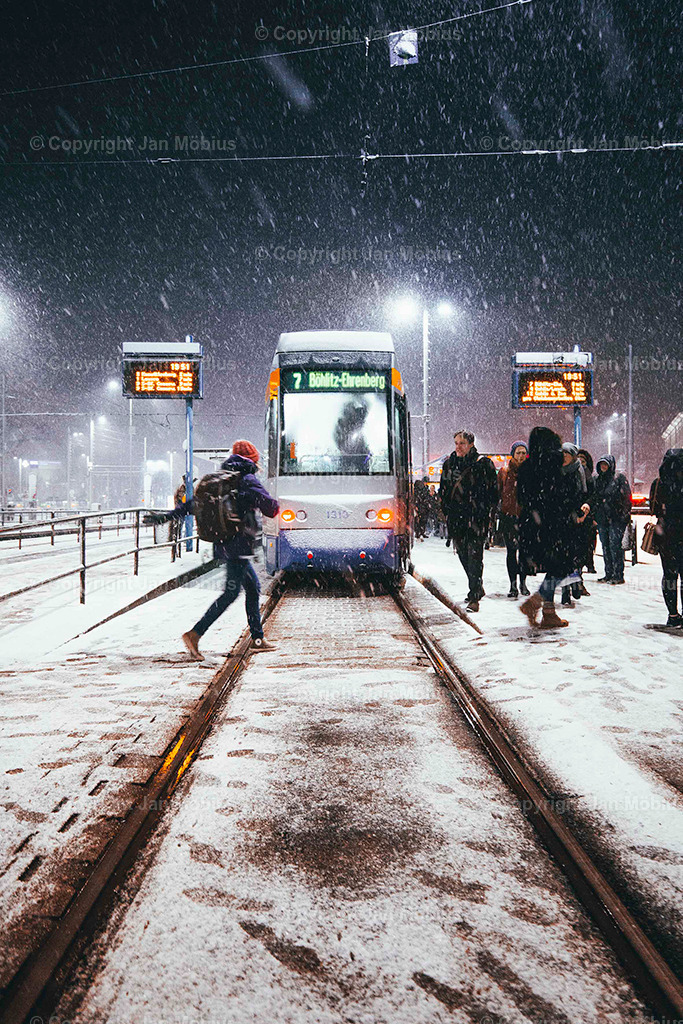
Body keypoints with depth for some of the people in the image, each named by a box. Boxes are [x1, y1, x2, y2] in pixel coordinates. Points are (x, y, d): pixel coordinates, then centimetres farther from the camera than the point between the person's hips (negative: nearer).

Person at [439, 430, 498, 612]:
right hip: (456, 518, 5)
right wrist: (447, 511, 13)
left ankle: (474, 598, -9)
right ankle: (477, 589, 31)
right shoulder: (449, 463, 10)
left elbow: (492, 491, -3)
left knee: (474, 556, -9)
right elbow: (443, 491, 19)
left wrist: (485, 512, -8)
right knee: (463, 555, 13)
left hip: (476, 518, -5)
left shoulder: (483, 464, -4)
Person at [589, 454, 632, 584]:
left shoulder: (619, 478, -1)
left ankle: (618, 575, -6)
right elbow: (594, 498, 18)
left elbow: (626, 497, -5)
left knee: (615, 545, -10)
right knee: (605, 546, 7)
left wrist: (624, 515, -11)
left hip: (616, 518, -6)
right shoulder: (597, 480, 15)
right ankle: (608, 574, 13)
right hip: (601, 518, 6)